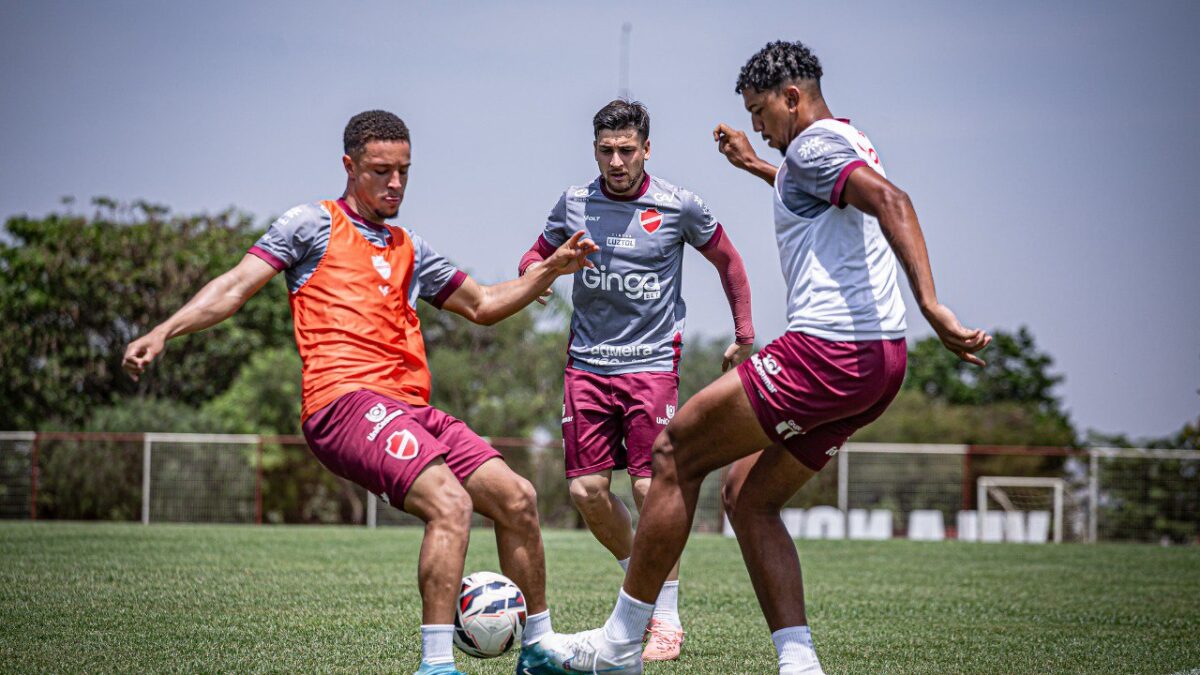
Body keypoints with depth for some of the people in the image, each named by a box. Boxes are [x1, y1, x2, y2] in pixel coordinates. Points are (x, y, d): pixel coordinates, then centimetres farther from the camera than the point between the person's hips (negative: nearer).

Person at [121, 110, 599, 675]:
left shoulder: (410, 250, 26)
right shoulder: (313, 225, 8)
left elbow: (481, 305, 35)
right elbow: (237, 286, 0)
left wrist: (549, 272, 23)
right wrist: (163, 332, -13)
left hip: (411, 409, 7)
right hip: (346, 399, -7)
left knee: (517, 499, 2)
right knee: (450, 503, -27)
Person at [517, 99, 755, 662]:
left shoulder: (678, 206, -3)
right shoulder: (574, 203, 5)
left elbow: (727, 260, 12)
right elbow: (536, 257, 19)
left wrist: (744, 335, 12)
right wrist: (537, 271, -6)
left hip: (652, 362, -3)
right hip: (586, 362, 3)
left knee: (653, 488, -12)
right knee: (587, 491, -2)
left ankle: (666, 617, 0)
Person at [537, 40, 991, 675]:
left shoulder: (814, 144, -8)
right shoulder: (850, 145, 23)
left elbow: (889, 200, -27)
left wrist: (932, 306, -36)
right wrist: (754, 165, 57)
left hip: (826, 353, -10)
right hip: (879, 361, 10)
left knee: (674, 452, -1)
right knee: (748, 497, 14)